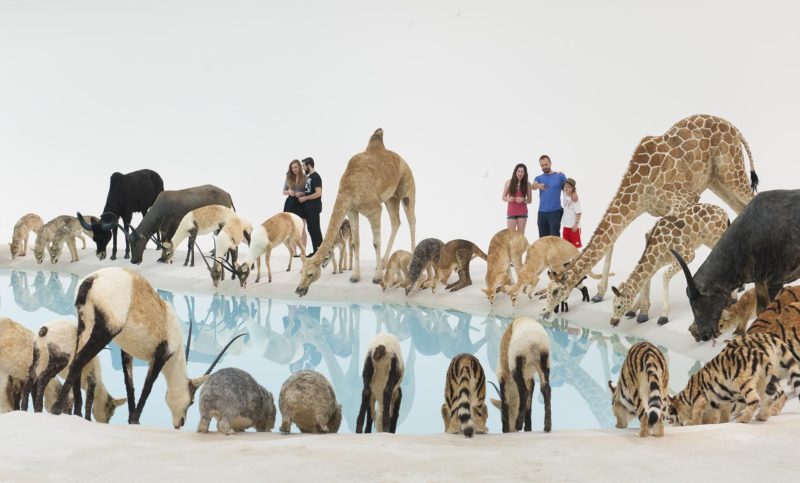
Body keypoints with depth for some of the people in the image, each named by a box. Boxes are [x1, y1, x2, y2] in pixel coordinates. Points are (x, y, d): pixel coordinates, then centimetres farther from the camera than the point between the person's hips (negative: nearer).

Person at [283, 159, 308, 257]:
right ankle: (294, 251, 11)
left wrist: (301, 194, -19)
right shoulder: (289, 178, 10)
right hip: (290, 203, 4)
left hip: (301, 203, -4)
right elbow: (284, 191, 14)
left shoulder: (305, 178, -3)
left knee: (301, 229, -6)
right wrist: (289, 191, -7)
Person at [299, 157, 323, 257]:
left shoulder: (315, 176, -13)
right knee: (311, 229, 10)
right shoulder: (308, 176, 14)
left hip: (314, 207, -9)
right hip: (308, 207, 9)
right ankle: (315, 251, 15)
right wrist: (302, 194, 5)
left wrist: (305, 198, -15)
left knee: (315, 229, -7)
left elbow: (318, 193, -21)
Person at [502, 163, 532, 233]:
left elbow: (529, 200, 3)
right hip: (511, 212, -1)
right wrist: (508, 199, -17)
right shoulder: (509, 182, 0)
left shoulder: (527, 184, 0)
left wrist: (523, 200, -18)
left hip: (522, 212, 1)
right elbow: (503, 197, 4)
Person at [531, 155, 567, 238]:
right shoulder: (538, 178, 10)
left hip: (555, 212, -4)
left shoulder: (559, 176, 4)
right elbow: (532, 186, -12)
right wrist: (538, 185, -35)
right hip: (542, 212, 4)